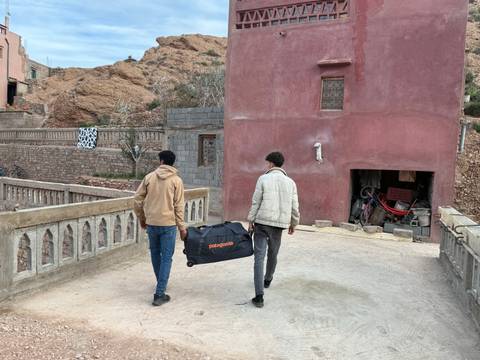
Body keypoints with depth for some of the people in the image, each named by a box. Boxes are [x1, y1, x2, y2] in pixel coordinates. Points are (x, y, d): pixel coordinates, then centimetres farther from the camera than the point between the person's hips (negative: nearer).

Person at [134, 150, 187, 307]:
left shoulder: (149, 177, 2)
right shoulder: (176, 180, -5)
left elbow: (138, 199, 4)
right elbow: (179, 206, -7)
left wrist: (141, 218, 16)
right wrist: (182, 227, -1)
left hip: (151, 223, 3)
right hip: (168, 224, -3)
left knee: (155, 254, 20)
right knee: (166, 258, 3)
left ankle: (161, 285, 36)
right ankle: (159, 294, 0)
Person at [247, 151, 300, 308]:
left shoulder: (263, 179, -3)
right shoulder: (290, 182, 5)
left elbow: (255, 203, -4)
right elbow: (294, 207, 7)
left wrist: (251, 221, 5)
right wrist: (293, 224, 21)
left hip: (262, 222, -3)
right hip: (280, 224, 3)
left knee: (259, 257, -3)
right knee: (273, 254, 23)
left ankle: (259, 296, -9)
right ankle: (267, 280, 45)